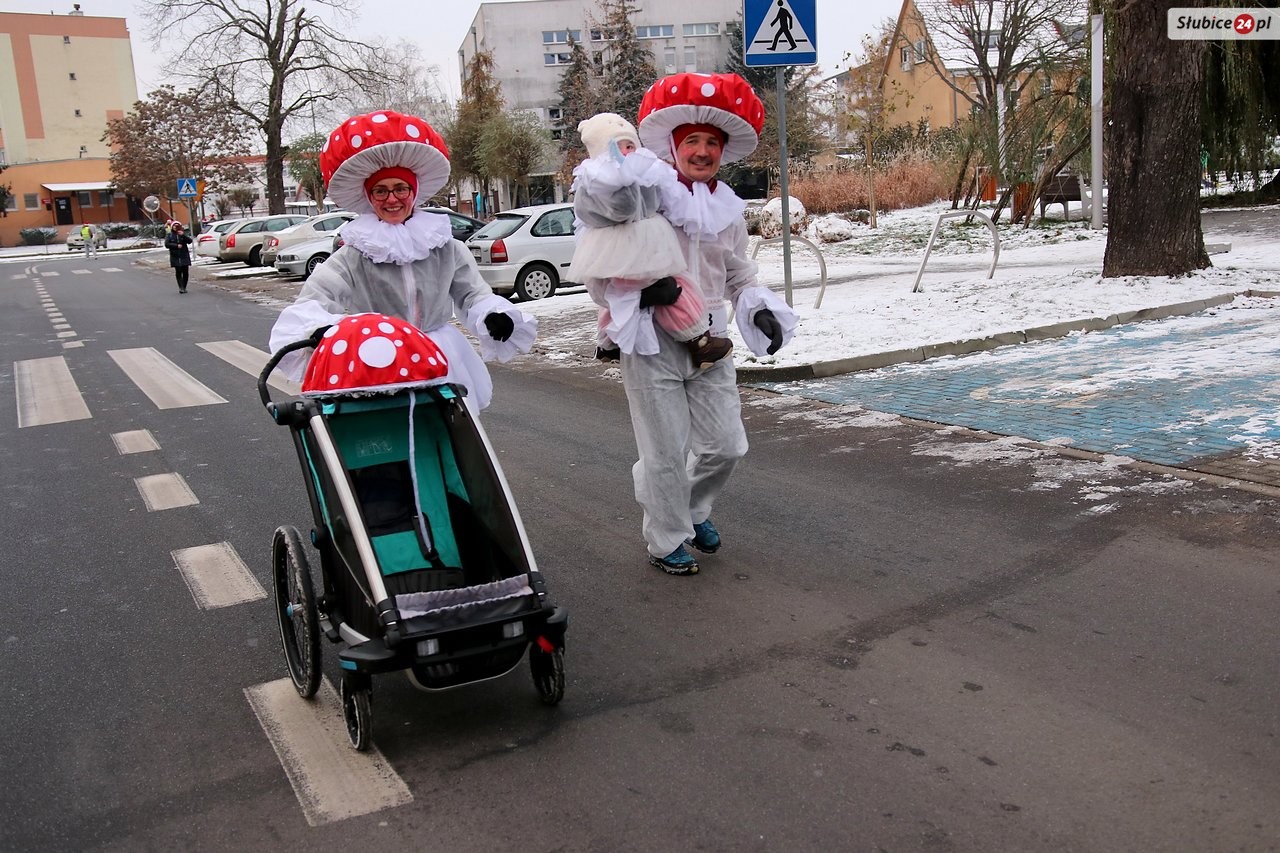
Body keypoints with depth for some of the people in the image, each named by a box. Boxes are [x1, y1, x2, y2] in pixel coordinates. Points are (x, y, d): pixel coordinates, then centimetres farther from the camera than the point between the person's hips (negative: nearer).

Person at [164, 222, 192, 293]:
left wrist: (183, 235, -20)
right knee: (178, 272, -8)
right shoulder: (169, 235, 7)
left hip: (184, 256, 1)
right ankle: (181, 287, -12)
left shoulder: (184, 234, 8)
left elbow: (189, 241, -6)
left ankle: (184, 287, 10)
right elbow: (166, 244, -3)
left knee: (185, 272, 0)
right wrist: (176, 245, -13)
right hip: (175, 257, -1)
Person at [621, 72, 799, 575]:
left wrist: (761, 309, 0)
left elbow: (741, 277, 19)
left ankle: (694, 509, 37)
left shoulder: (729, 210, 11)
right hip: (654, 342, -5)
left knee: (725, 446, 8)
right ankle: (666, 540, 21)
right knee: (666, 452, 1)